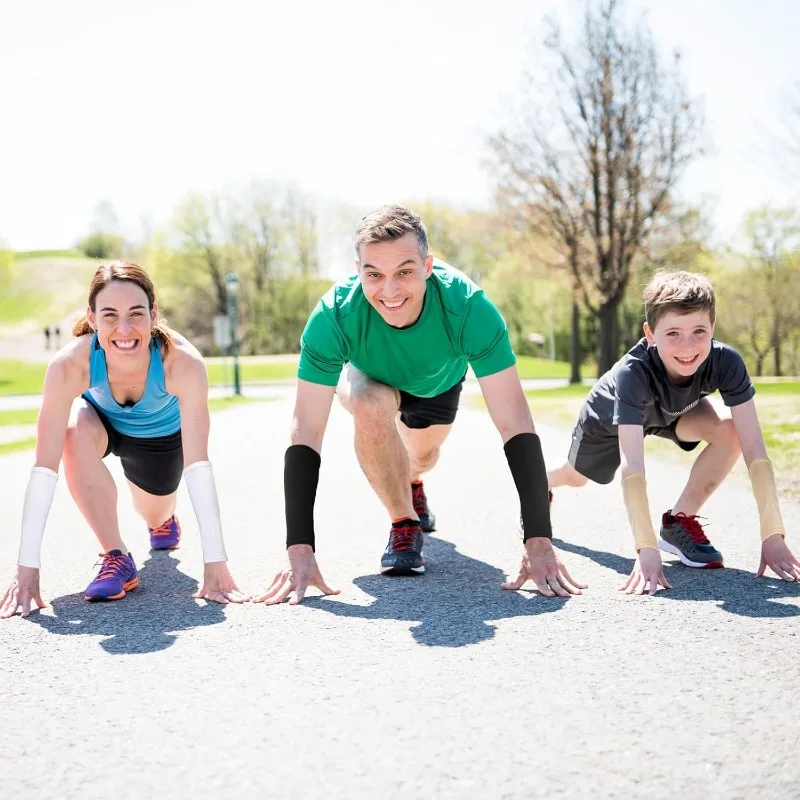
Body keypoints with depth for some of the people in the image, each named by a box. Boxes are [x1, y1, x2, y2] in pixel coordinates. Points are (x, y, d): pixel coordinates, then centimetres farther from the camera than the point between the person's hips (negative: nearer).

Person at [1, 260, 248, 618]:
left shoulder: (183, 363, -42)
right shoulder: (69, 366, -40)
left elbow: (198, 465, -43)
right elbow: (44, 468, -39)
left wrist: (215, 563, -48)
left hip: (161, 435, 1)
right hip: (101, 418, 0)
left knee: (155, 517, 18)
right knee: (76, 434, -35)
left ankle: (165, 518, 59)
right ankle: (116, 558, -18)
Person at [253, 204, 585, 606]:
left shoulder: (469, 308, -43)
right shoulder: (333, 317, -43)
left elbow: (515, 425, -43)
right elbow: (305, 434, -41)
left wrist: (539, 542, -48)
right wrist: (300, 550, -48)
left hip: (439, 380, 2)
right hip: (368, 375, -1)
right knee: (373, 407, -34)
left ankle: (412, 483, 61)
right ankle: (404, 524, -10)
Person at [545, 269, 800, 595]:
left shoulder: (726, 362, -39)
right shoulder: (633, 373, -47)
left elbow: (755, 450, -41)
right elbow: (632, 466, -52)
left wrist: (773, 536, -48)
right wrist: (647, 549, -60)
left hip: (670, 412, 2)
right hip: (609, 418, -1)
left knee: (729, 430, -28)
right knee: (575, 477, 22)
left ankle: (680, 520, -9)